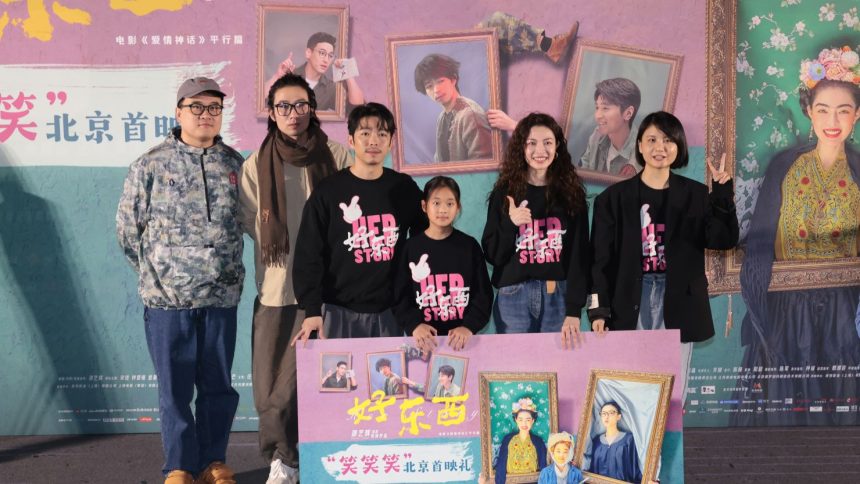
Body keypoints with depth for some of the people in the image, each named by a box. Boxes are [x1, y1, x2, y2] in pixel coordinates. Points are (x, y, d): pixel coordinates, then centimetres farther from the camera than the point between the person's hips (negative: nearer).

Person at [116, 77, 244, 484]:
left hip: (222, 297, 2)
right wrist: (156, 272, 6)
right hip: (167, 297, -2)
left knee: (218, 386, 10)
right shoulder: (151, 165, -1)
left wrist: (226, 268, 11)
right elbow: (128, 228, 4)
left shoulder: (235, 164, 7)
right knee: (174, 388, 6)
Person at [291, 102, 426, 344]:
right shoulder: (328, 191, -3)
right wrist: (311, 309, -14)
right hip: (340, 311, -2)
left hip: (389, 310, 2)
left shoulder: (405, 188, 5)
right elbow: (309, 253, -4)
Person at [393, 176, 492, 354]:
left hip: (461, 337, 0)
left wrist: (469, 326, -15)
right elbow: (400, 296, -1)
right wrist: (414, 325, -17)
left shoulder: (470, 246, 0)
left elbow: (483, 293, 0)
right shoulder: (411, 247, 0)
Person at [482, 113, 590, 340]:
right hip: (513, 297, 0)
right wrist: (510, 223, -16)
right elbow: (492, 255, 1)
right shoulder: (505, 192, 2)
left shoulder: (571, 193, 2)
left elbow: (579, 255, -1)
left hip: (559, 296, 0)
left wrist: (574, 310, -9)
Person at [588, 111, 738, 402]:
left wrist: (723, 193, -12)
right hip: (630, 302, -1)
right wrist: (598, 309, -6)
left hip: (678, 302, 1)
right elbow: (601, 258, 1)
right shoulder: (615, 197, 4)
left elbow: (724, 240, -3)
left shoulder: (696, 195, 7)